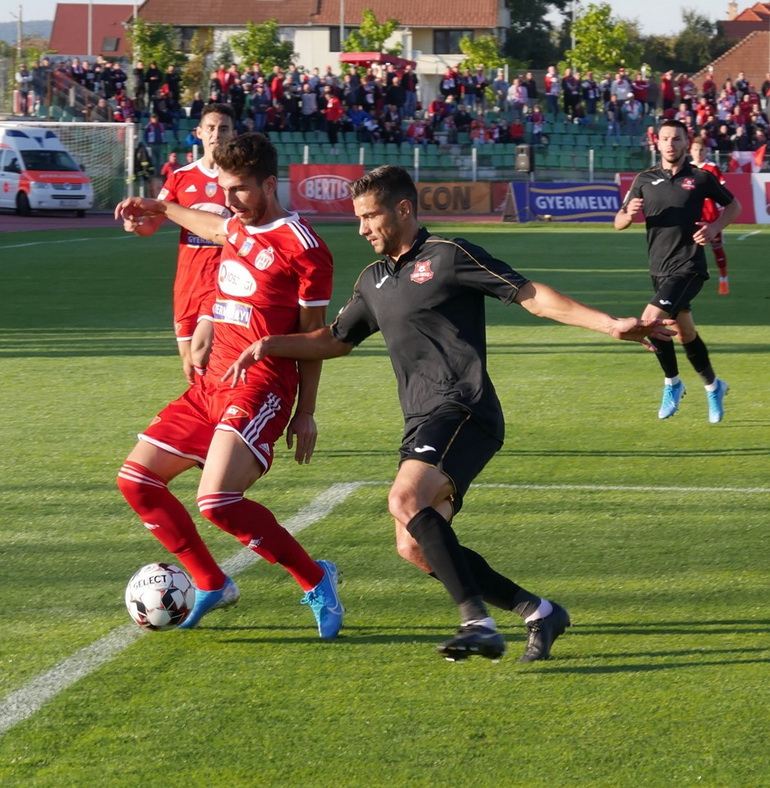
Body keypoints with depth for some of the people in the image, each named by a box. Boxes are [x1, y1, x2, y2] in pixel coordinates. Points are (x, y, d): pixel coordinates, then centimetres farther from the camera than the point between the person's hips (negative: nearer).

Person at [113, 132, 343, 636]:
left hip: (260, 390, -9)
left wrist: (306, 412, -7)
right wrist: (160, 209, 52)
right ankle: (212, 585, 18)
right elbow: (216, 228, 40)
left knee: (219, 502, -25)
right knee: (137, 480, 8)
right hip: (212, 384, 9)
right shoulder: (239, 227, 13)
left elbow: (312, 336, -7)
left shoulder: (302, 246, -11)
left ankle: (316, 581, -8)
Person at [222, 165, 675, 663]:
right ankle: (538, 613, 8)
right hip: (422, 423, 9)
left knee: (407, 500, -30)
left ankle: (479, 623, -30)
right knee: (415, 547, 0)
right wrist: (269, 346, 20)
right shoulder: (373, 280, 21)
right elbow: (335, 341, 33)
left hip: (462, 411, -9)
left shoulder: (448, 257, -3)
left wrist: (609, 324, -13)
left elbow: (532, 296, -5)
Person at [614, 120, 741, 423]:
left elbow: (733, 205, 11)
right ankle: (713, 386, 33)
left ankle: (672, 383, -3)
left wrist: (715, 227, -7)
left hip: (688, 266, -5)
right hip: (659, 269, 5)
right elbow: (618, 222, 8)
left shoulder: (700, 178, -2)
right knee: (685, 333, 14)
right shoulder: (645, 180, 6)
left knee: (651, 321, -21)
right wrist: (629, 215, -15)